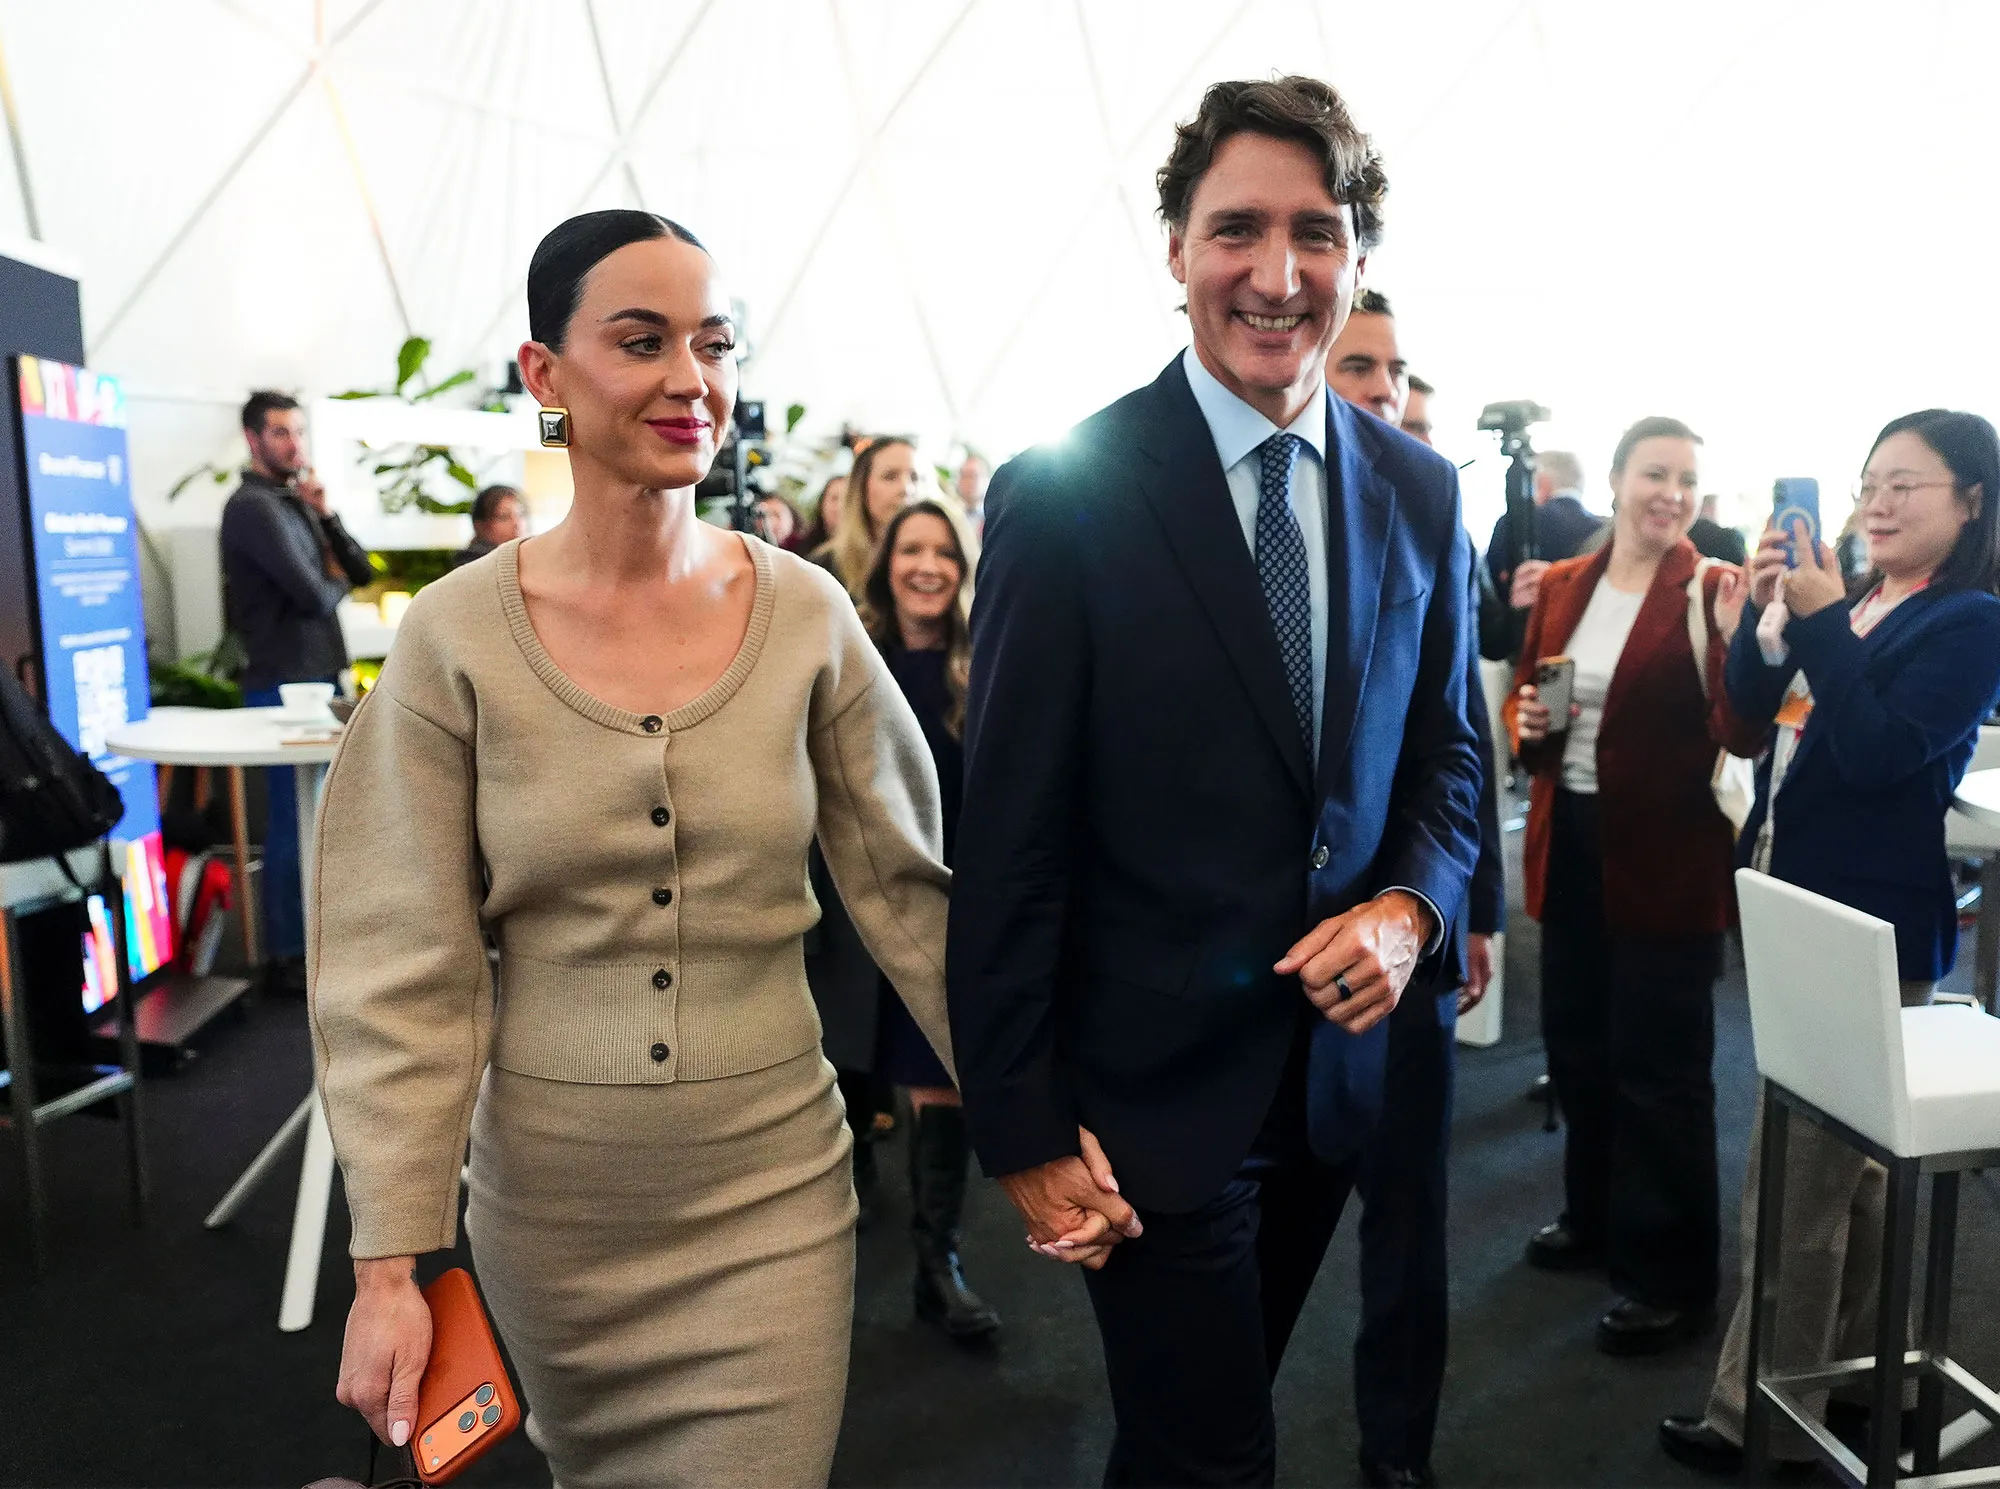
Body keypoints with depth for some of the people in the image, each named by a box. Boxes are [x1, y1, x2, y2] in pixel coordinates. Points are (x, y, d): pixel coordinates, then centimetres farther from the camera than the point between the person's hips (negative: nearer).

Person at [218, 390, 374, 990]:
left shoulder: (296, 503, 15)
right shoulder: (253, 507, -13)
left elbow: (362, 572, 10)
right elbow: (314, 595, -20)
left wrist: (326, 515, -3)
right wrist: (335, 580, 2)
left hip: (321, 679, 9)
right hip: (286, 685, -9)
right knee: (294, 819, -4)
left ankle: (316, 936, 26)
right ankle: (287, 956, 5)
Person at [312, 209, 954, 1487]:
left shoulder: (807, 614, -7)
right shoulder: (458, 638, -10)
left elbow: (910, 883, -1)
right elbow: (402, 971, -8)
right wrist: (389, 1265, -9)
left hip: (772, 1188, 0)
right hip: (549, 1195, 1)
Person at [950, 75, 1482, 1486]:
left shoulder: (1419, 492, 1)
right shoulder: (1065, 493, -14)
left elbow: (1447, 746, 11)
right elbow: (1010, 837, -13)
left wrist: (1411, 905, -10)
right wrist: (1024, 1129, -12)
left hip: (1338, 1063, 5)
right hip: (1151, 1088, -5)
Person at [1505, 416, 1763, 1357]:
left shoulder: (1710, 593, -10)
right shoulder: (1561, 586, 6)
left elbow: (1742, 737, -20)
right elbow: (1523, 697, 15)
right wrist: (1525, 725, -7)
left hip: (1665, 860, -6)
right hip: (1570, 847, 6)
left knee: (1658, 1067, 4)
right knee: (1577, 1046, 19)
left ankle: (1672, 1277, 21)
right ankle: (1598, 1220, 40)